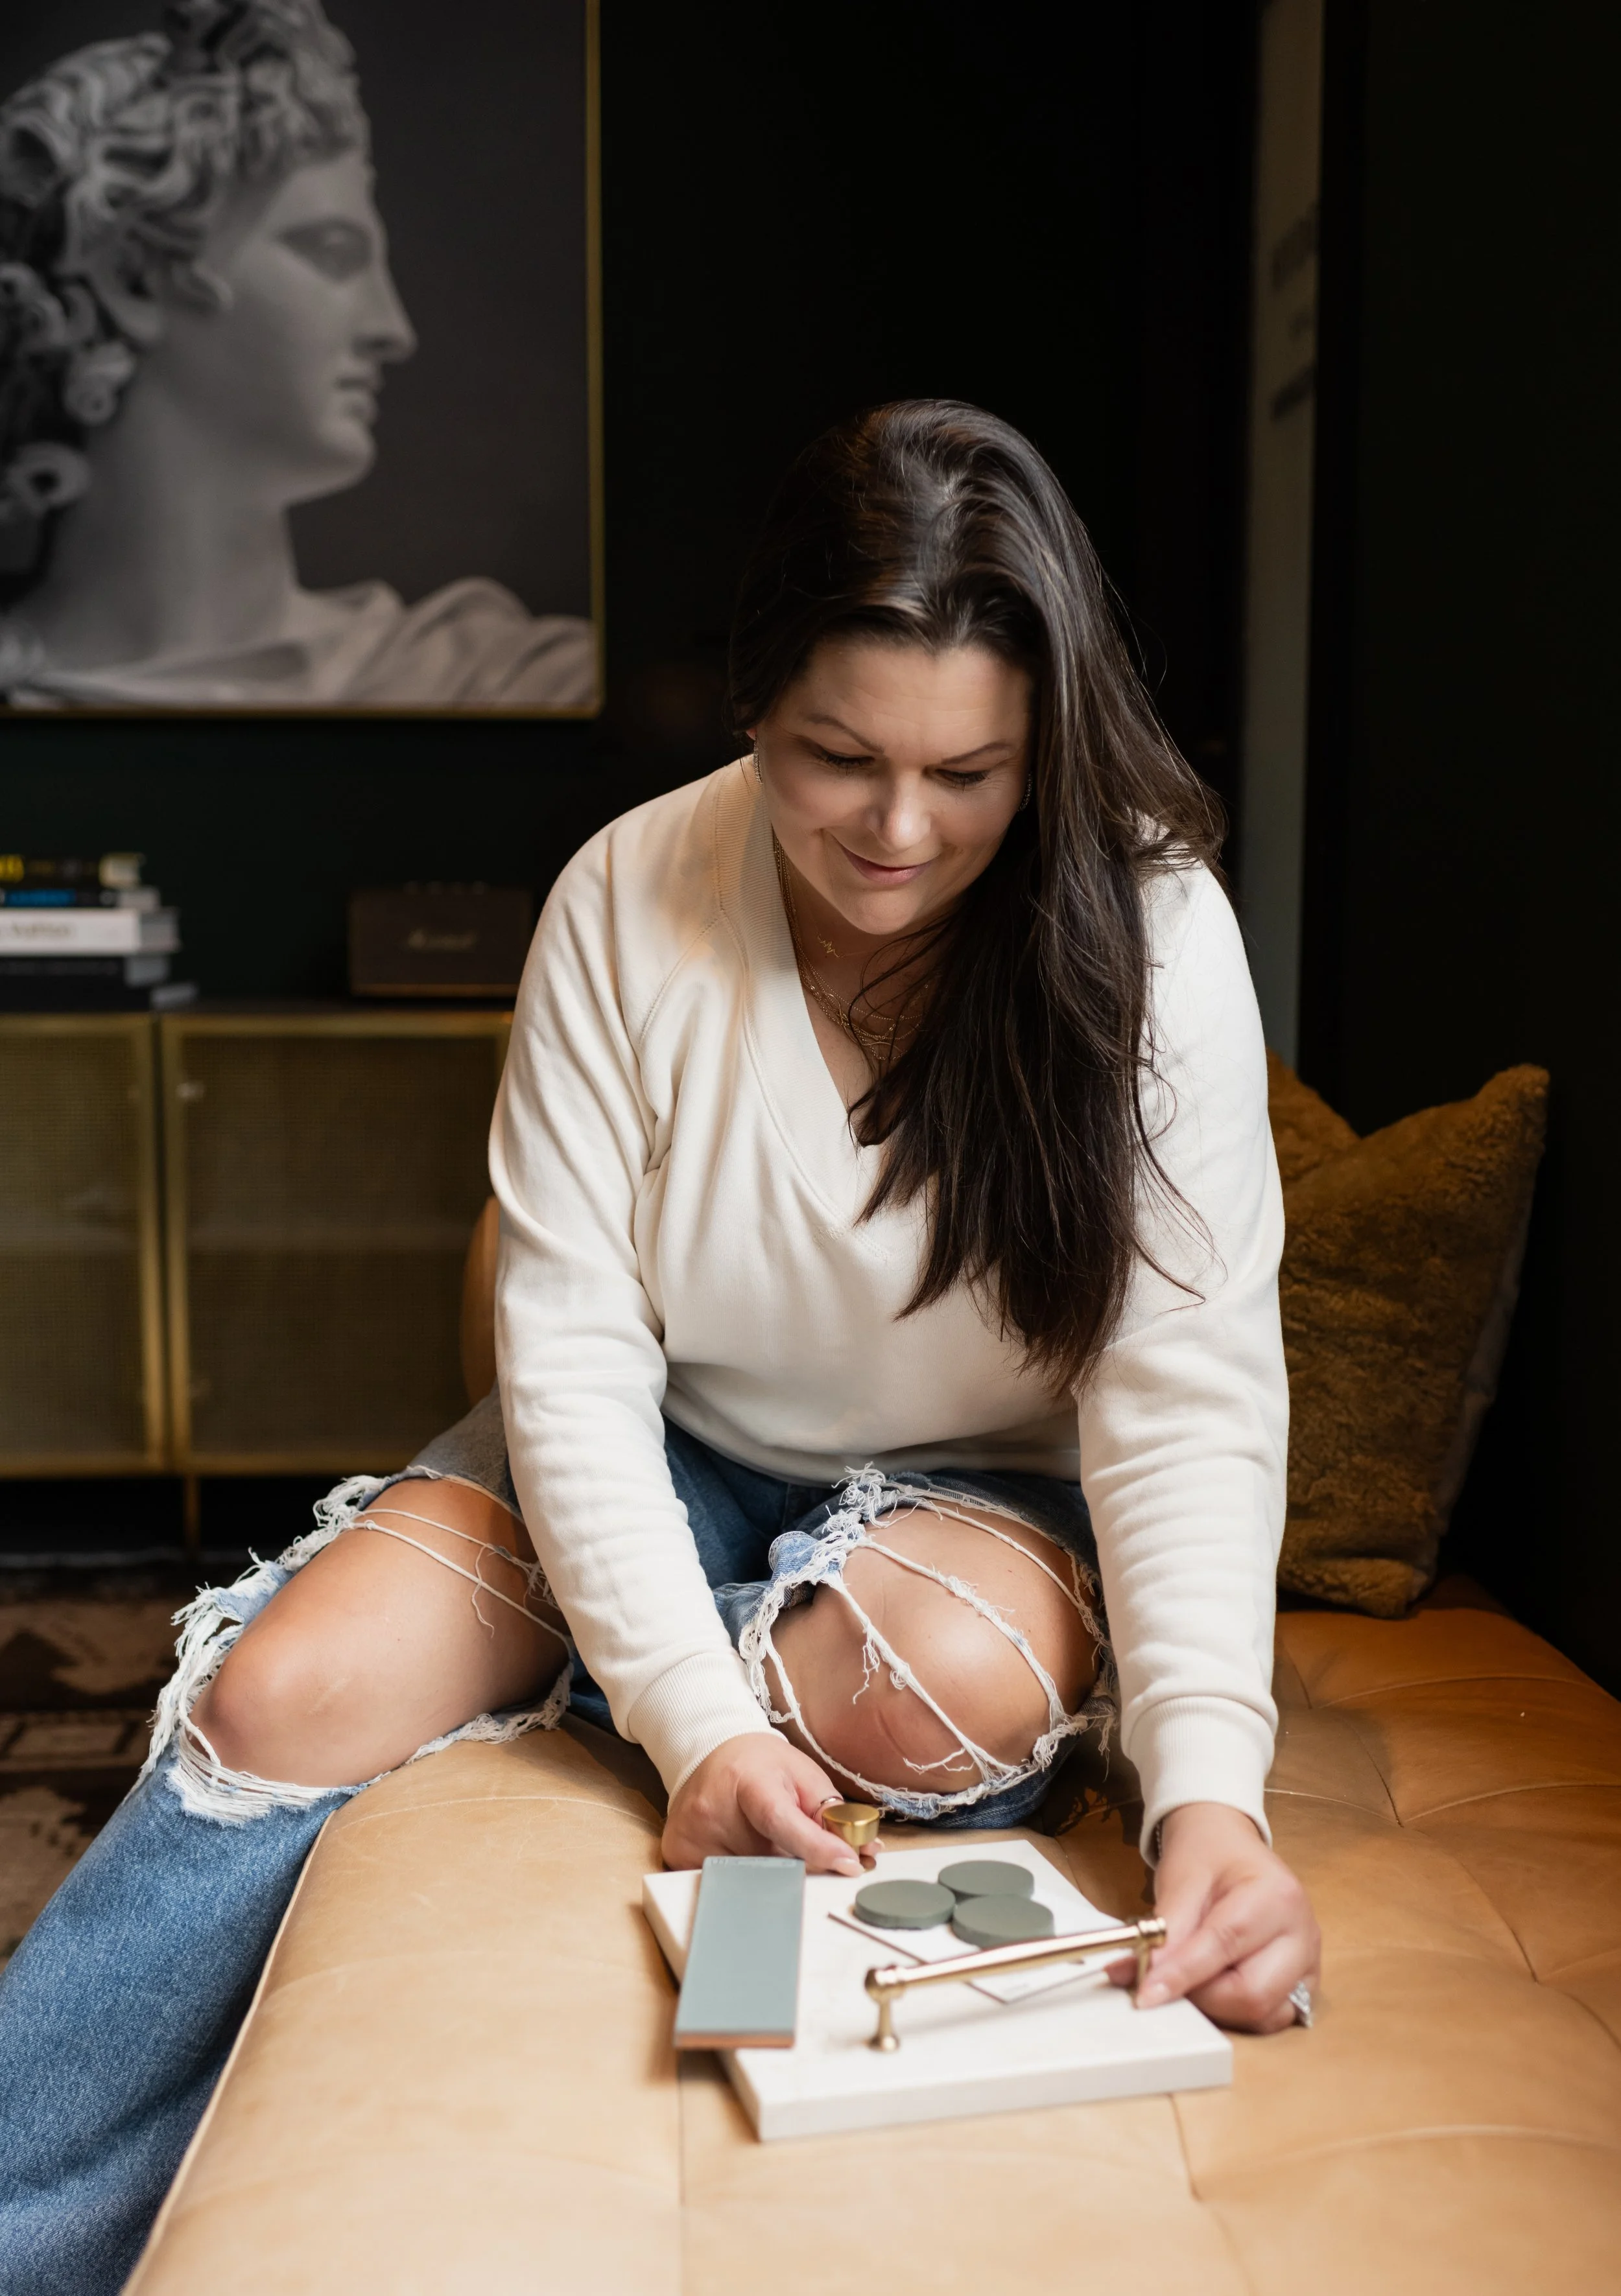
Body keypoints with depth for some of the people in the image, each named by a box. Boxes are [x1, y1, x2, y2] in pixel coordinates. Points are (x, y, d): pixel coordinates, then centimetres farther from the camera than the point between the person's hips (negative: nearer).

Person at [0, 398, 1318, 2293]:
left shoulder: (1150, 934, -19)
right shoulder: (632, 902, -15)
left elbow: (1191, 1387, -22)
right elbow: (573, 1351, -18)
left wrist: (1210, 1786, -37)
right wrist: (695, 1714, -31)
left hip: (980, 1488, 0)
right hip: (668, 1457, 1)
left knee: (956, 1686, -35)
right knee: (280, 1696, -20)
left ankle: (519, 1687, -10)